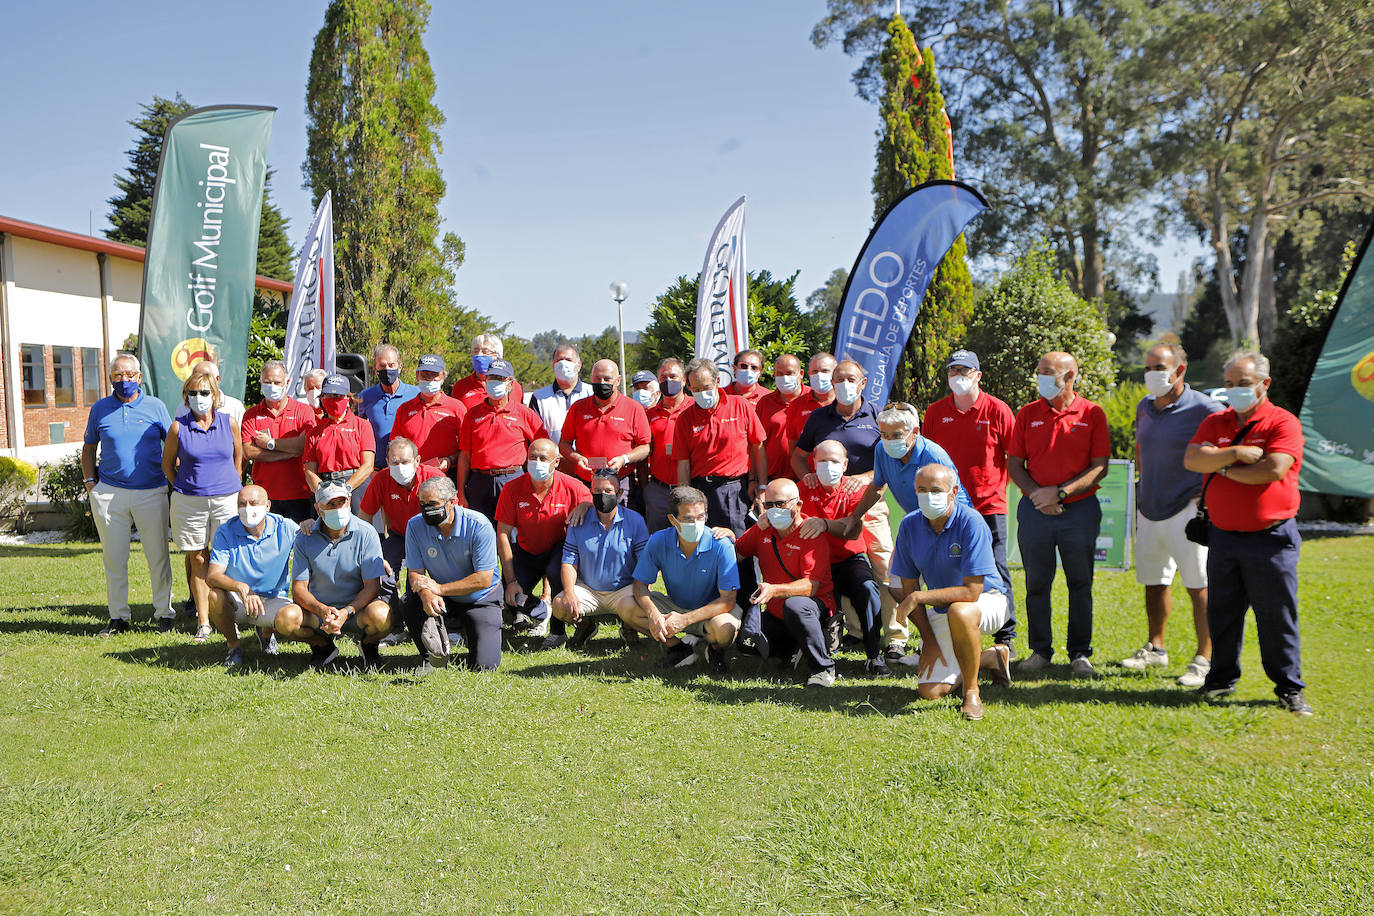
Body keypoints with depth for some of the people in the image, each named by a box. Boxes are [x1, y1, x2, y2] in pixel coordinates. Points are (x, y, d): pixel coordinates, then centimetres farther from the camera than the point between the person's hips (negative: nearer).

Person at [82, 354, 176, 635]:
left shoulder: (155, 407, 5)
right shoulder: (100, 408, 8)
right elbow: (89, 447, 17)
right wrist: (90, 483, 6)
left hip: (151, 492, -1)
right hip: (109, 493, 1)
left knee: (158, 555, 2)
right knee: (114, 557, 6)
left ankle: (164, 612, 13)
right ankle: (118, 616, 15)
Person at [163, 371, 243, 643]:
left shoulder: (229, 423, 2)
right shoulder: (179, 428, -1)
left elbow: (239, 458, 14)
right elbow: (167, 464, 12)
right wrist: (183, 489, 10)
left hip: (226, 499, 0)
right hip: (189, 501, 0)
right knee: (198, 560, 5)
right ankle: (202, 622, 11)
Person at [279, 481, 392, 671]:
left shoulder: (365, 533, -10)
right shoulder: (305, 538, -2)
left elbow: (372, 586, -12)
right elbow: (299, 588, -6)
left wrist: (346, 612, -28)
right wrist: (322, 610, -26)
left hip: (357, 607, -2)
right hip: (318, 608, 2)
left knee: (380, 615, -36)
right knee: (285, 618, -27)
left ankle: (369, 645, 3)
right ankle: (323, 647, 5)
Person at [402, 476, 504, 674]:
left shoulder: (478, 525, -21)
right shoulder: (415, 525, -11)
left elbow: (484, 580, -22)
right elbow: (415, 572, -10)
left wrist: (439, 589, -26)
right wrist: (427, 595, -33)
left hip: (481, 599, -2)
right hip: (443, 603, 2)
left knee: (484, 665, -14)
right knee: (413, 602, -31)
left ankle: (469, 632, 21)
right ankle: (430, 656, -7)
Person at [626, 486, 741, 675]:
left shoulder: (720, 546, -24)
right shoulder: (658, 542, -15)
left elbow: (727, 601, -24)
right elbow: (640, 584, -8)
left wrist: (685, 619, -34)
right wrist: (653, 614, -30)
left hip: (711, 610, -3)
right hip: (675, 606, 3)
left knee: (724, 629, -38)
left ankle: (715, 651, 1)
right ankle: (678, 647, -3)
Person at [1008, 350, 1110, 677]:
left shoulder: (1092, 414, 0)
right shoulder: (1027, 414, 6)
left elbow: (1100, 467, -3)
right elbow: (1014, 464, 7)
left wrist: (1060, 492, -13)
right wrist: (1036, 494, -9)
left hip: (1080, 510, -2)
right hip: (1034, 511, 2)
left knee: (1080, 584, 5)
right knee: (1036, 583, 6)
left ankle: (1079, 653, 15)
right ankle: (1040, 650, 18)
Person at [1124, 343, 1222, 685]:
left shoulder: (1204, 409, -11)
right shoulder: (1145, 407, 10)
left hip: (1187, 509, -7)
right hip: (1149, 509, 7)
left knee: (1199, 587, -5)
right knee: (1154, 583, 15)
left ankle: (1205, 659, 1)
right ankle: (1155, 648, 28)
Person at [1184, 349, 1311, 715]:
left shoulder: (1283, 423, -5)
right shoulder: (1215, 422, 10)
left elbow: (1273, 470, -19)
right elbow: (1191, 459, -5)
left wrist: (1223, 468, -7)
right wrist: (1236, 453, -16)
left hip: (1271, 538, -4)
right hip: (1222, 535, 4)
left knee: (1277, 616, 2)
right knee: (1222, 612, 11)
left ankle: (1290, 688, 14)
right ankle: (1222, 679, 25)